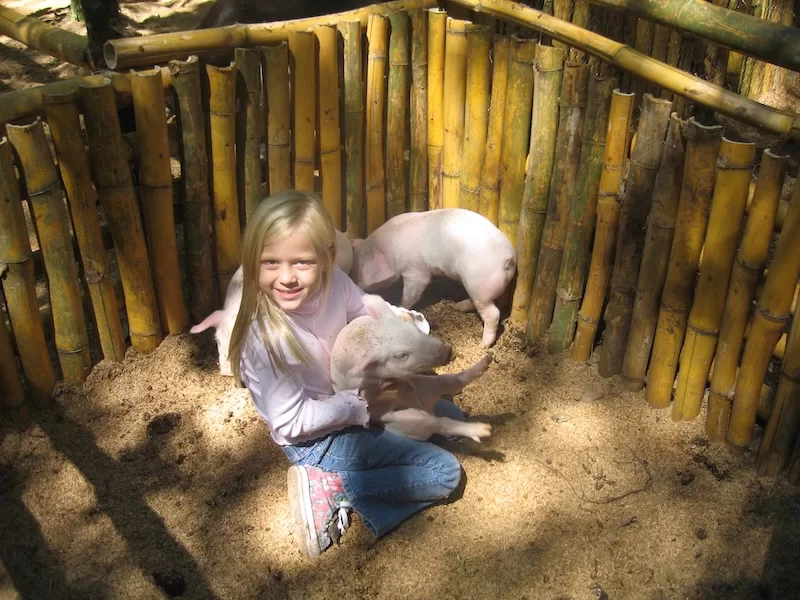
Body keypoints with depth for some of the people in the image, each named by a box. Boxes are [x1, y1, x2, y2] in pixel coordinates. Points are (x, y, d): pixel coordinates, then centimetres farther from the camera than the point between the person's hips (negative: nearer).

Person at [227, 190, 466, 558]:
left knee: (451, 419, 16)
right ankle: (334, 489, -8)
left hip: (352, 400, 7)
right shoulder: (266, 337, -30)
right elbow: (290, 423, -24)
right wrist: (362, 405, -23)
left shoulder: (333, 282, -15)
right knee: (445, 473, -8)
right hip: (317, 441, -7)